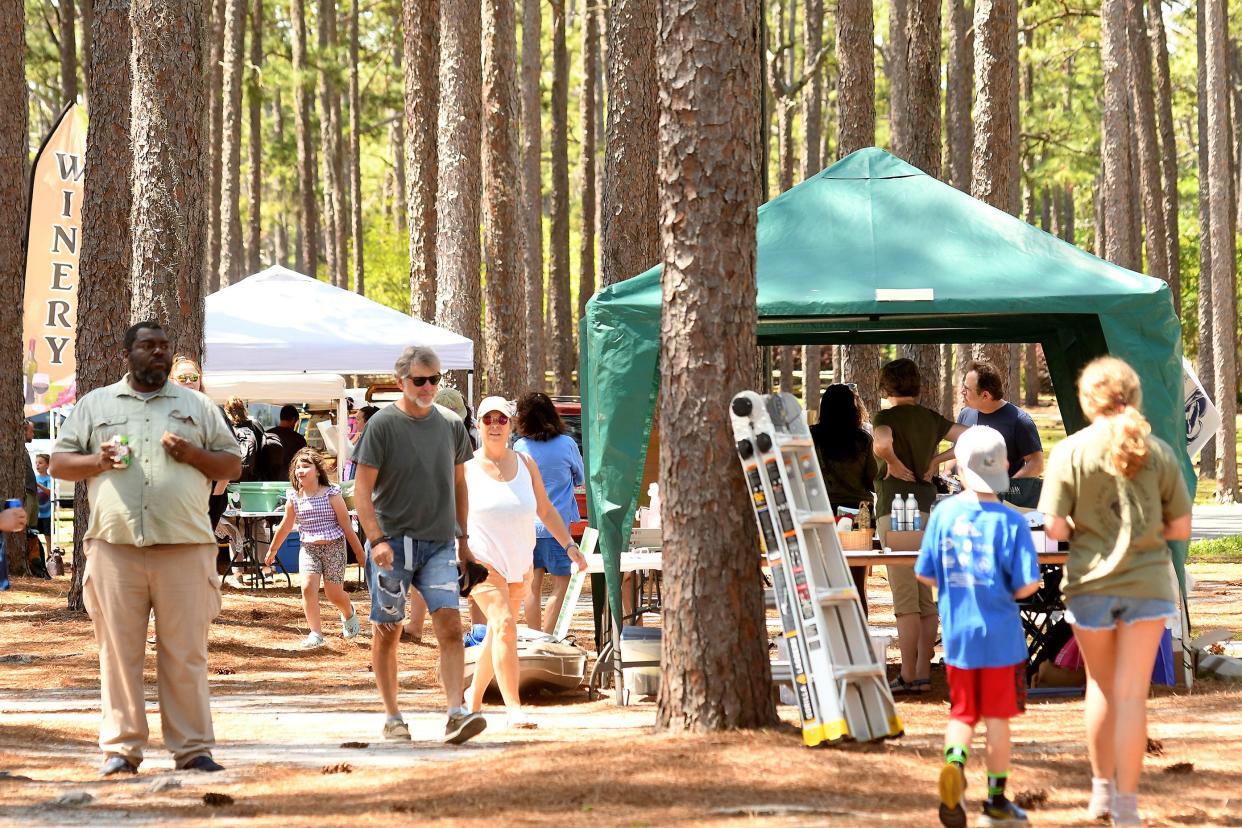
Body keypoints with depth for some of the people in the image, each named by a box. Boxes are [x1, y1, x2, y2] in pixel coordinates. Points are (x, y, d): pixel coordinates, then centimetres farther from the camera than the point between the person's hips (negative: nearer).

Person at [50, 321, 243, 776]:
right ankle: (121, 747, 5)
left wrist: (194, 455, -5)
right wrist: (97, 461, -7)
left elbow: (232, 464, 14)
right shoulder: (95, 404, 15)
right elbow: (59, 463, 12)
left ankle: (193, 747, 4)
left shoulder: (196, 406, 16)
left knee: (186, 653, 0)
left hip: (184, 548, 0)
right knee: (119, 652, 0)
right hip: (115, 546, 0)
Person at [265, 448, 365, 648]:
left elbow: (346, 526, -5)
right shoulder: (294, 498, 0)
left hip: (333, 547, -3)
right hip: (308, 548, 3)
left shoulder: (331, 494, -10)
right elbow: (285, 526, 15)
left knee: (334, 594, 2)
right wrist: (272, 551, 23)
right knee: (308, 586, -17)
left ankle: (348, 613, 38)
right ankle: (316, 634, -11)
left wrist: (360, 554, -2)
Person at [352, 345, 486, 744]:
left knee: (450, 626, -12)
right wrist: (377, 540, -18)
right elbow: (362, 489, -8)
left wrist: (463, 539, 19)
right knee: (387, 633, 5)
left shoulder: (451, 424, 9)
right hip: (392, 542, -3)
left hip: (438, 543, 3)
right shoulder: (383, 424, -5)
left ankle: (456, 713, -17)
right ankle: (392, 717, 16)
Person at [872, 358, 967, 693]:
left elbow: (881, 445, -29)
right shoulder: (930, 418, 12)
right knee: (926, 598, 10)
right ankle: (924, 674, 13)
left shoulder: (886, 417, -7)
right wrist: (935, 462, 9)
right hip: (927, 505, 7)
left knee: (905, 598, -6)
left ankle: (908, 676, -5)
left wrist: (896, 466, -11)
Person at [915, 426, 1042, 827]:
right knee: (997, 718, 9)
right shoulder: (1009, 522, -13)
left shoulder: (944, 514, -4)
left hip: (957, 635, 2)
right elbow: (1026, 586, -14)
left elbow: (924, 575, 2)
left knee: (961, 713, 13)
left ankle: (954, 763, -17)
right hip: (1001, 636, -2)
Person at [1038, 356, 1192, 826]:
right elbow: (1181, 527, 0)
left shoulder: (1070, 452, -8)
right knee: (1132, 695, 3)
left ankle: (1102, 790, 28)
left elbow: (1054, 528, -11)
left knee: (1102, 687, 18)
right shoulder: (1158, 452, -3)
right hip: (1148, 581, 0)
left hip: (1091, 581, 0)